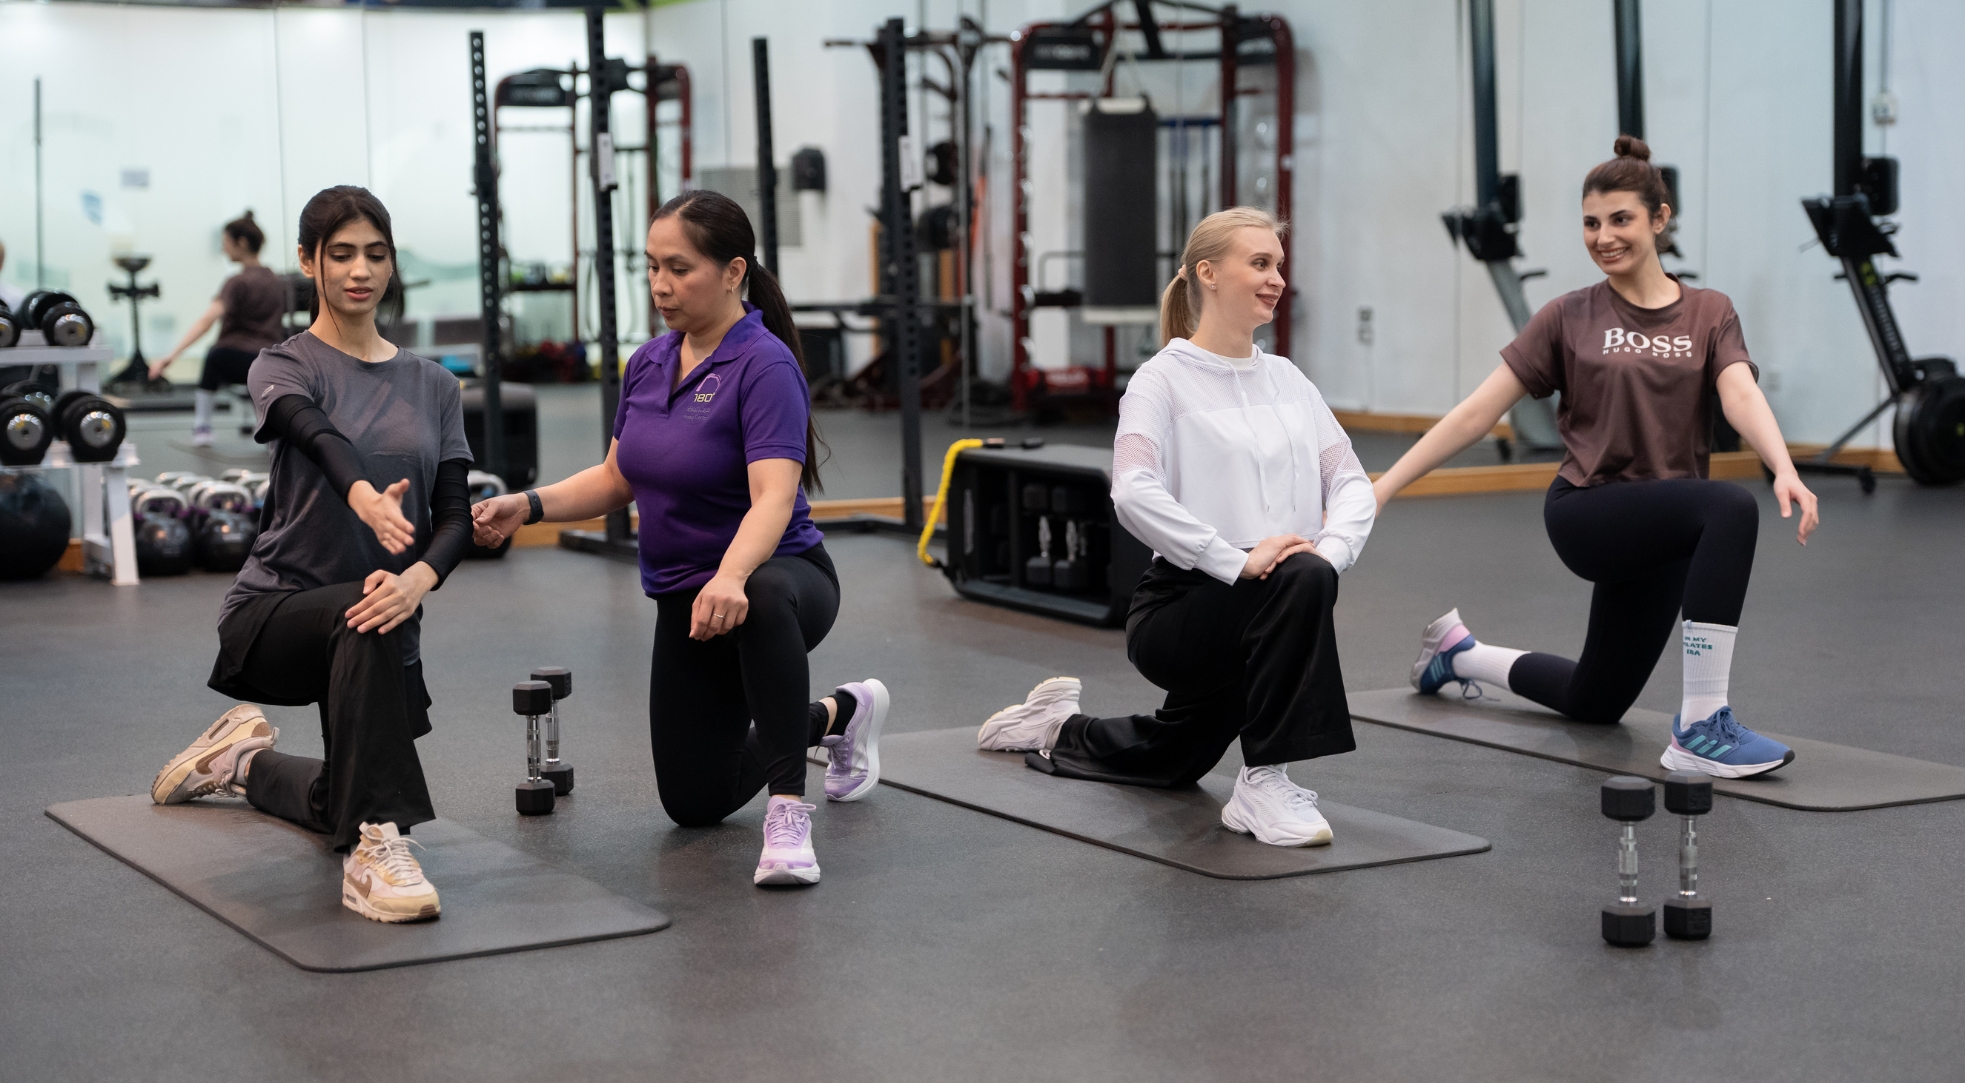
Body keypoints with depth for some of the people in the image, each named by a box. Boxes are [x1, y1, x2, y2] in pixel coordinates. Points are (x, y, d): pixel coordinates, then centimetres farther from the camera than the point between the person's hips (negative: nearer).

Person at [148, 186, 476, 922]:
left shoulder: (432, 386, 6)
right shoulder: (283, 367, -7)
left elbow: (455, 514, -4)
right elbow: (319, 436, -31)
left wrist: (420, 578, -27)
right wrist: (366, 497, -54)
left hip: (382, 632, 5)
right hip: (275, 610, -5)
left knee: (353, 805, 16)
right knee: (362, 618, -40)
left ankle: (247, 762, 47)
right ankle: (373, 852, -37)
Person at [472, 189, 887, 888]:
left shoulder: (764, 365, -21)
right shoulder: (649, 363, 3)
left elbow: (774, 496, -34)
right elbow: (617, 479, 12)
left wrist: (732, 578, -52)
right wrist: (528, 505, -4)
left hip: (775, 576, -8)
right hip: (682, 597, 8)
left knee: (763, 597, -46)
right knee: (694, 802, 14)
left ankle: (788, 813, -38)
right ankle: (837, 715, 39)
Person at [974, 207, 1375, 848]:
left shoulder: (1287, 380, 11)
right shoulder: (1165, 379, -9)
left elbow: (1350, 481, 5)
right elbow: (1134, 494, -24)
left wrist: (1332, 548, -16)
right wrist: (1237, 559, -31)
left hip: (1264, 618, 7)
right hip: (1178, 609, -7)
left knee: (1172, 761, 23)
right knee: (1299, 580, -36)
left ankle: (1059, 728, 51)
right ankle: (1264, 783, -28)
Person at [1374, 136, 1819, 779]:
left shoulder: (1709, 315, 3)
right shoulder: (1570, 319, -1)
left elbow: (1742, 398, -15)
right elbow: (1477, 413, -2)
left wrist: (1786, 471, -35)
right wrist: (1382, 488, -8)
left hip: (1663, 530, 4)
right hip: (1587, 512, -4)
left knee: (1595, 702, 18)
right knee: (1731, 509, -33)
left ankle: (1460, 653, 44)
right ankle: (1702, 728, -32)